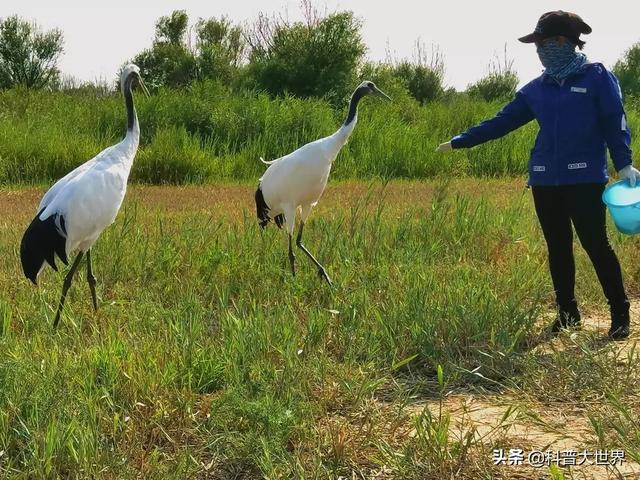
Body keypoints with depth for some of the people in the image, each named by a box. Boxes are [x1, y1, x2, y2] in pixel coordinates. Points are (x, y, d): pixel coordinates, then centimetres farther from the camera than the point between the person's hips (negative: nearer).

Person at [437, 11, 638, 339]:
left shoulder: (597, 77, -2)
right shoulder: (537, 88, 11)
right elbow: (502, 122, 13)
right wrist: (460, 141, 12)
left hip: (585, 179, -5)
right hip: (545, 181, 5)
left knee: (596, 244, -5)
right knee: (558, 247, 9)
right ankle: (567, 312, 21)